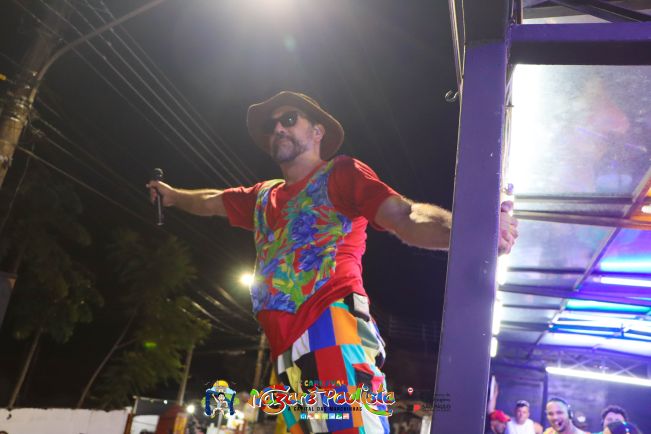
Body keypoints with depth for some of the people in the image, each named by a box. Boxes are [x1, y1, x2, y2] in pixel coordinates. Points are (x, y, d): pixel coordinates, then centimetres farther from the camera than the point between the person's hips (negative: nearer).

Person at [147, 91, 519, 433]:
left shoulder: (340, 173, 5)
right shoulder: (264, 197, 26)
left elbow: (404, 217, -12)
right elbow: (211, 202, 46)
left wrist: (463, 231, -31)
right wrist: (173, 195, 62)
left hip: (333, 331, -7)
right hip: (289, 351, 8)